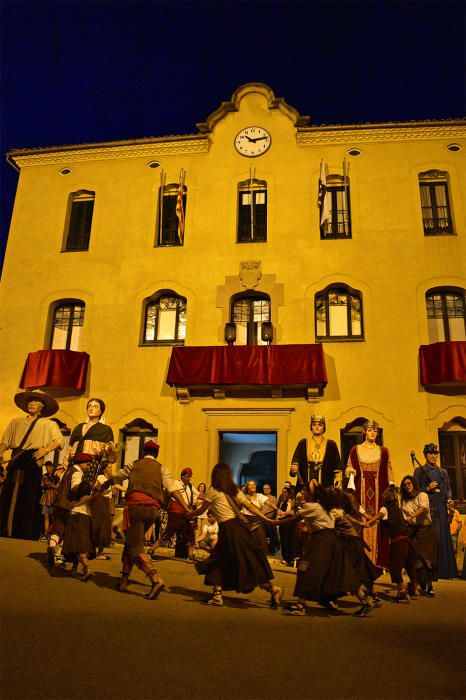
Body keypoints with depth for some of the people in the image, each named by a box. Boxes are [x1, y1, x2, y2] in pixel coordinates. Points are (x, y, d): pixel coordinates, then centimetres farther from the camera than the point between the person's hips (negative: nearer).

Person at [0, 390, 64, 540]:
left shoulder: (49, 424, 10)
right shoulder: (15, 422, 21)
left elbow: (60, 440, -5)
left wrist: (46, 449, -22)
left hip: (32, 465, -3)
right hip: (15, 464, 3)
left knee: (29, 502, -4)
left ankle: (28, 538, 1)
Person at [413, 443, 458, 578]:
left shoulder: (443, 472, 18)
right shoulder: (419, 471, 6)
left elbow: (448, 489, 15)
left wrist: (449, 499, -3)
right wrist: (427, 489, -13)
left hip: (441, 509, 4)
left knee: (442, 538, 1)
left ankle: (442, 569, 7)